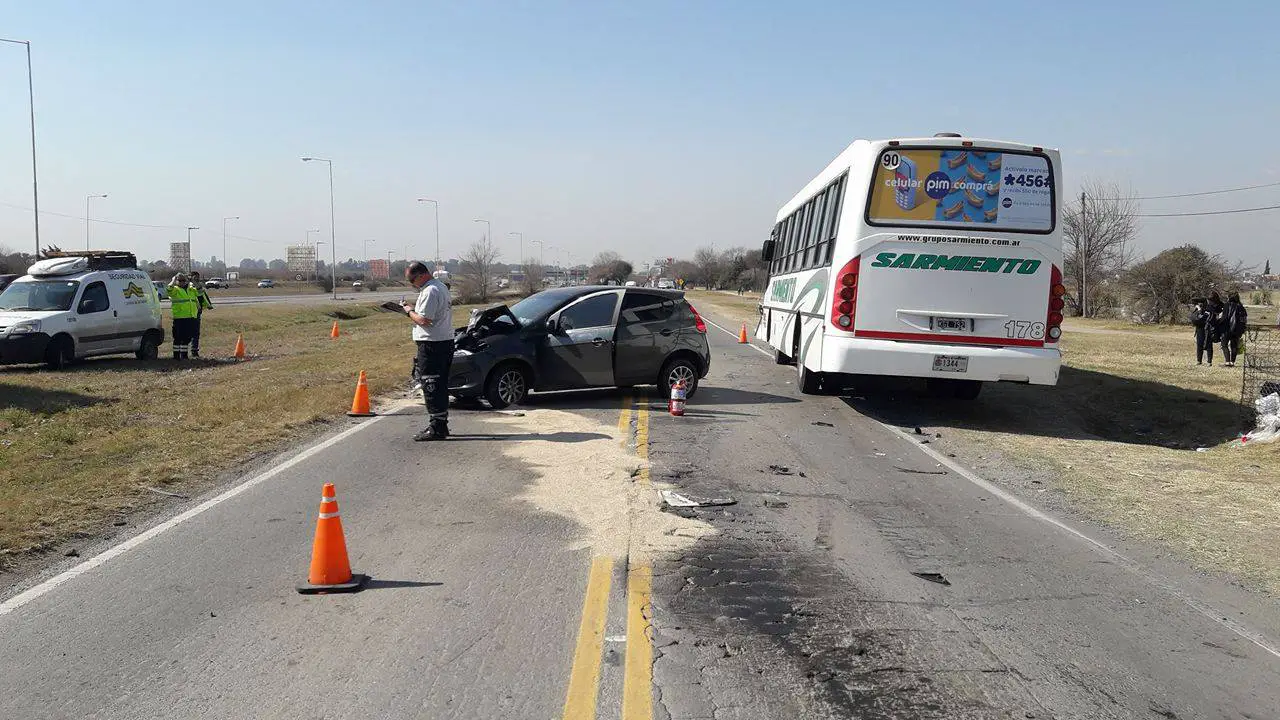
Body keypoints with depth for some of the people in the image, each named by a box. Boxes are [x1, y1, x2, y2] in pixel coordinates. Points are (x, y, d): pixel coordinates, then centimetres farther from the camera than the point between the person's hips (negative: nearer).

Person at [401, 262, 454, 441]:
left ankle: (436, 428, -6)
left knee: (431, 387, -7)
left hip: (432, 344, -10)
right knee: (440, 386, 15)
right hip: (445, 341, 10)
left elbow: (424, 320, -21)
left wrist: (410, 311, -5)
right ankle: (441, 425, 22)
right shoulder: (441, 287, 17)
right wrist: (415, 308, 15)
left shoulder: (430, 291, -16)